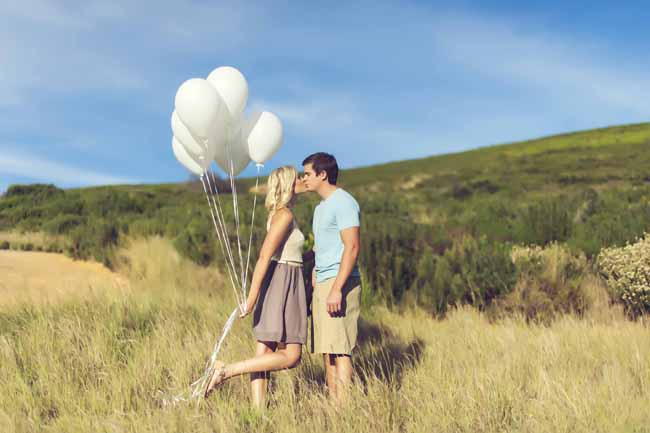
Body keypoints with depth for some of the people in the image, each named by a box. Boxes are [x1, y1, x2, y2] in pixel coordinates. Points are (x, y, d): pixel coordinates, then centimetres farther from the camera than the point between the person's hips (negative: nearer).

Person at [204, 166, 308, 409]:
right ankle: (227, 371, -12)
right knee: (291, 357, -7)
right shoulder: (285, 215, -14)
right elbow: (264, 257, -20)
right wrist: (252, 297, -23)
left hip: (276, 283, 10)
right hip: (282, 285, -10)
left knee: (264, 355, 5)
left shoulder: (280, 214, 15)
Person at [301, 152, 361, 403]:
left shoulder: (343, 203, -10)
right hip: (321, 285, 10)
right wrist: (313, 285, 19)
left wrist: (337, 289, -24)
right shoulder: (321, 208, 22)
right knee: (326, 349, 7)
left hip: (339, 283, -10)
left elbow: (352, 247, -18)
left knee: (339, 348, -11)